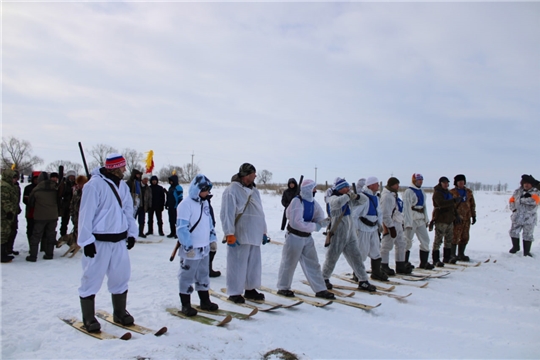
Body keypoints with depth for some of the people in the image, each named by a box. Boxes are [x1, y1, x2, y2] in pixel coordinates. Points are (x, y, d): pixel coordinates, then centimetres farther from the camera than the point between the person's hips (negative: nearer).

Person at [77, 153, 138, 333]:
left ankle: (120, 312, 29)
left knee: (121, 277, 12)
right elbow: (86, 214, -15)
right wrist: (87, 240, -15)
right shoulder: (94, 184, -14)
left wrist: (131, 233, 8)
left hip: (119, 239, 7)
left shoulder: (122, 186, 8)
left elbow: (128, 210, 14)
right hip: (99, 241, -6)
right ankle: (88, 318, 19)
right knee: (92, 279, 4)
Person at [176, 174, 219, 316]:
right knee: (187, 276, 5)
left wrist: (212, 239, 15)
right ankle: (186, 305, 16)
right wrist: (188, 247, -20)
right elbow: (181, 228, -20)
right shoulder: (186, 204, -16)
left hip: (204, 247, 8)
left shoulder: (204, 203, 10)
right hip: (191, 250, -8)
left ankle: (205, 301, 30)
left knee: (203, 275, 17)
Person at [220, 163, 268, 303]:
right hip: (240, 236, -7)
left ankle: (250, 289, 27)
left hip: (254, 235, 7)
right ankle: (234, 292, 14)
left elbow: (260, 212, 19)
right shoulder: (232, 190, -11)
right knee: (238, 264, 0)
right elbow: (226, 214, -14)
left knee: (254, 264, 13)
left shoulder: (254, 190, 13)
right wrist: (229, 234, -17)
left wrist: (263, 231, 18)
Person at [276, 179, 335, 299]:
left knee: (313, 263, 10)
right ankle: (283, 287, 24)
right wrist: (315, 226, -20)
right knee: (289, 263, 7)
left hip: (307, 237, 7)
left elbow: (319, 217, 6)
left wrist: (322, 222, -19)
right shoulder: (297, 201, -21)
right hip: (294, 237, -7)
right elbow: (297, 223, -27)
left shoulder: (313, 202, 3)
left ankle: (320, 290, 17)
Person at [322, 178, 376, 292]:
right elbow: (337, 203, -35)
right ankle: (324, 278, 25)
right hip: (338, 234, -6)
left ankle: (363, 281, 13)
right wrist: (348, 195, -18)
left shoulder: (349, 199, 8)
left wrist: (356, 196, -7)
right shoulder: (333, 198, -11)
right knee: (332, 258, 6)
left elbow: (364, 200, 12)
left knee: (356, 257, 6)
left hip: (350, 234, 6)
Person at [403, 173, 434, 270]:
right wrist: (408, 223, -18)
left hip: (421, 220, 8)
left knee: (425, 240, 8)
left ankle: (424, 262, 17)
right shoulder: (408, 192, -10)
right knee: (407, 241, -1)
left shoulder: (422, 192, 16)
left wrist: (426, 219, 17)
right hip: (411, 219, -8)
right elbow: (406, 208, -15)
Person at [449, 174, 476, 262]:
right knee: (455, 237, -5)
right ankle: (452, 254, 5)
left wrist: (473, 216, 13)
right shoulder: (452, 192, -3)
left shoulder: (468, 192, 13)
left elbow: (472, 204, 18)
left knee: (465, 237, 11)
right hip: (457, 218, -6)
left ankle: (461, 254, 22)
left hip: (467, 218, 6)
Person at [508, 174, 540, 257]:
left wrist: (522, 199, -18)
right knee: (514, 232, 7)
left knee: (528, 235, 3)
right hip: (517, 217, 3)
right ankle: (515, 247, 29)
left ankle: (526, 251, 16)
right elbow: (512, 200, 15)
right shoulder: (518, 191, 6)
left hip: (529, 218, -3)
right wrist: (513, 208, -1)